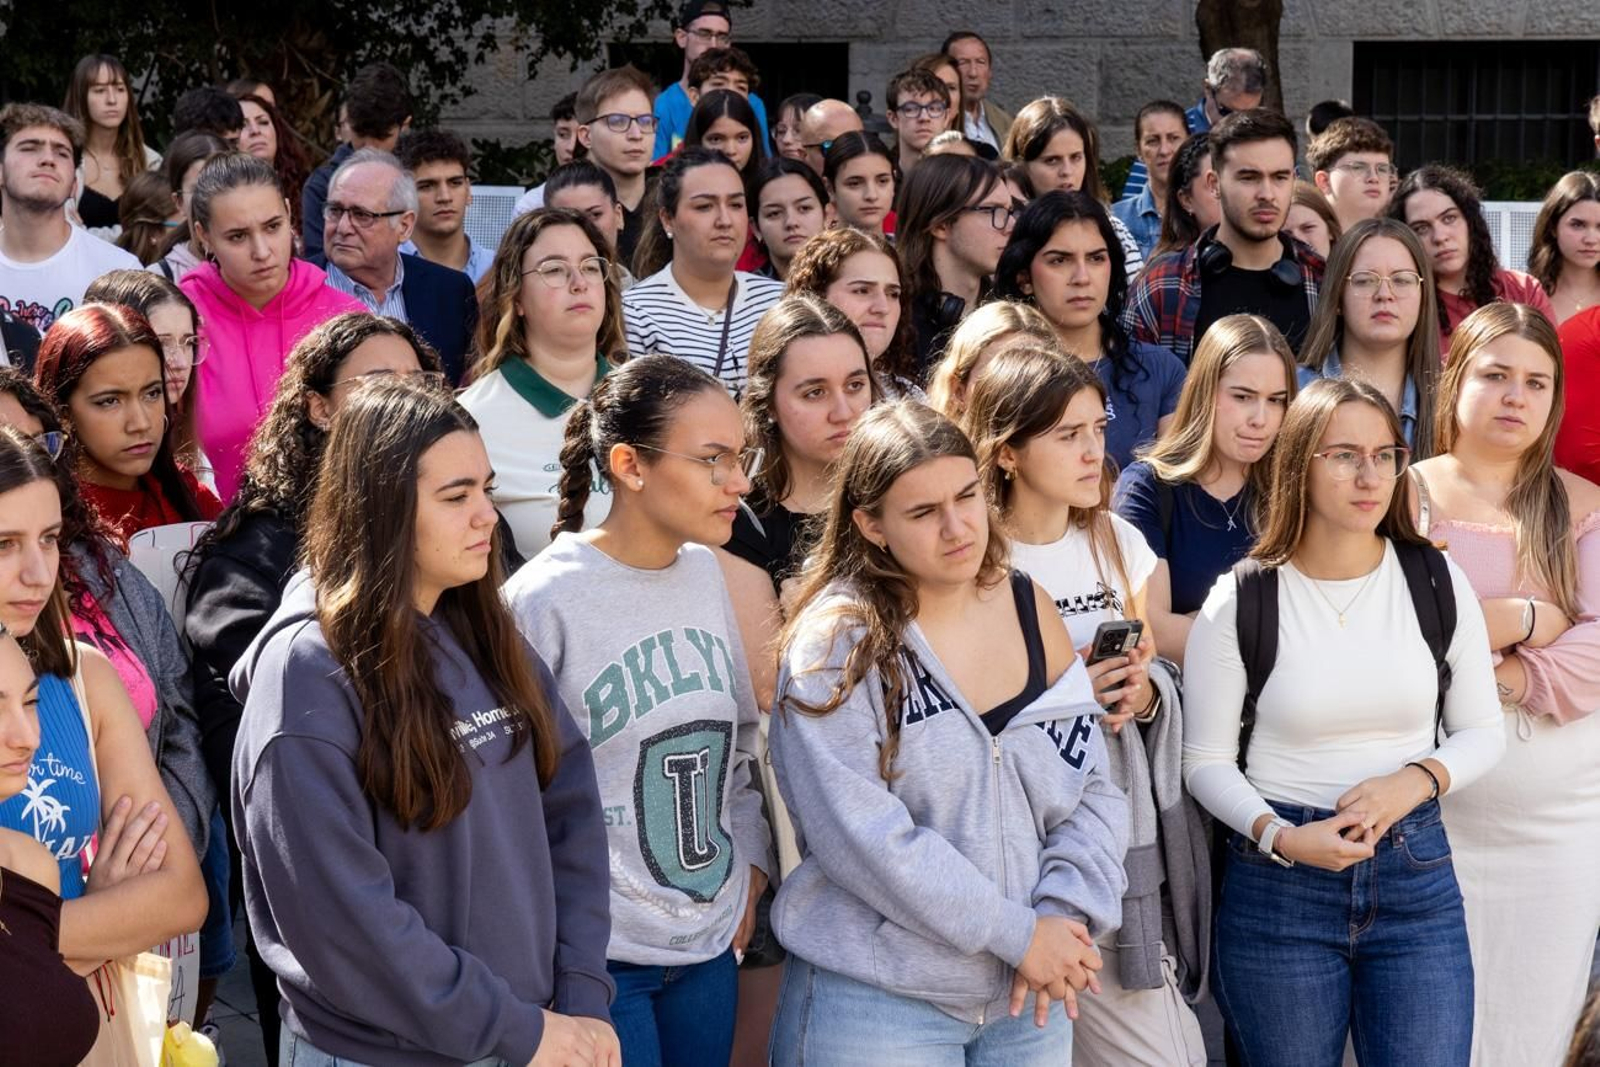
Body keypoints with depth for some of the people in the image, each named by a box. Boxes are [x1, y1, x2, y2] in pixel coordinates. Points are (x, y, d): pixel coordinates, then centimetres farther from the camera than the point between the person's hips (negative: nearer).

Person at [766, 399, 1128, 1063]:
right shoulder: (837, 642, -12)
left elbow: (1091, 787, 6)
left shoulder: (1028, 606, 4)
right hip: (876, 1002, -5)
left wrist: (1064, 912, -10)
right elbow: (862, 835, -19)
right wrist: (1016, 931, -17)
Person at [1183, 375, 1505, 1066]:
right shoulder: (1239, 602, -5)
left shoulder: (1437, 583, 1)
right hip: (1278, 880, -1)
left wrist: (1417, 779, -11)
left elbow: (1482, 731, 8)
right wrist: (1281, 837, -17)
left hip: (1416, 874, 2)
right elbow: (1206, 761, -1)